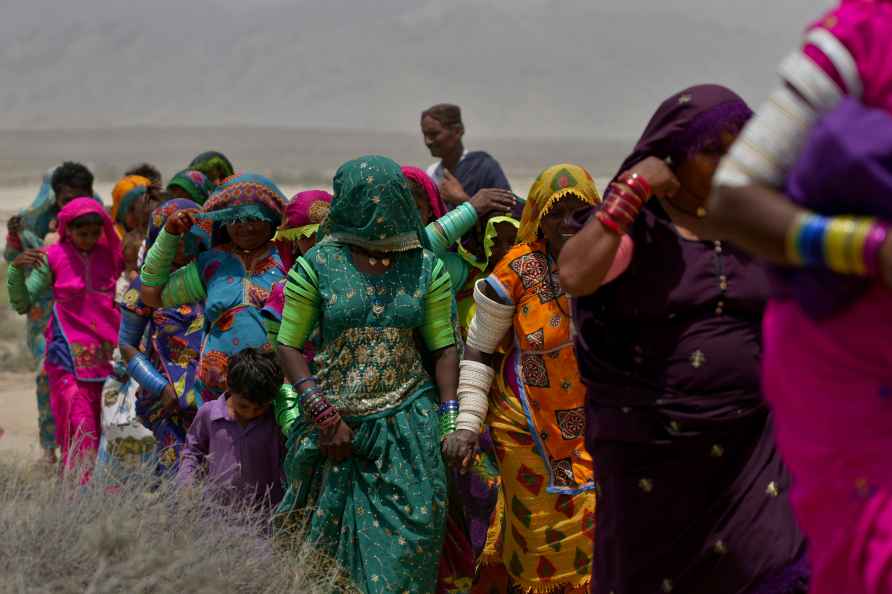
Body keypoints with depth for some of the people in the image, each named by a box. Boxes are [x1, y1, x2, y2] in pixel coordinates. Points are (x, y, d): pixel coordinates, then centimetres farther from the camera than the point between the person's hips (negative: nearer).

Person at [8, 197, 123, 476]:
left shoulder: (111, 254, 7)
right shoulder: (53, 257, 0)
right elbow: (22, 304, -4)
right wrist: (16, 269, -18)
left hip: (106, 353, 2)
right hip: (69, 355, -2)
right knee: (79, 427, -10)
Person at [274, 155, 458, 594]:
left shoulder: (427, 268, 4)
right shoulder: (317, 265, -1)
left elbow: (444, 347, 6)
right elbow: (289, 345, -1)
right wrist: (324, 414, -11)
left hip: (408, 424, 0)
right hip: (336, 422, 0)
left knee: (414, 525, -8)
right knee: (328, 534, 3)